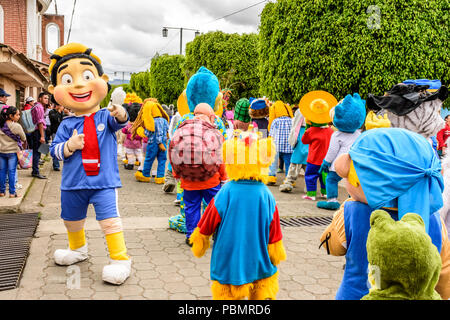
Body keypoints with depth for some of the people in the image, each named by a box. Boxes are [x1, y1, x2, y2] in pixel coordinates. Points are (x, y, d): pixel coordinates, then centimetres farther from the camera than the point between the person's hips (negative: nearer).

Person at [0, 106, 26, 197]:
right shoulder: (17, 126, -14)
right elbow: (24, 139, -4)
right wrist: (21, 141, 16)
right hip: (13, 151, -4)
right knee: (12, 172, 2)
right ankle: (12, 192, 5)